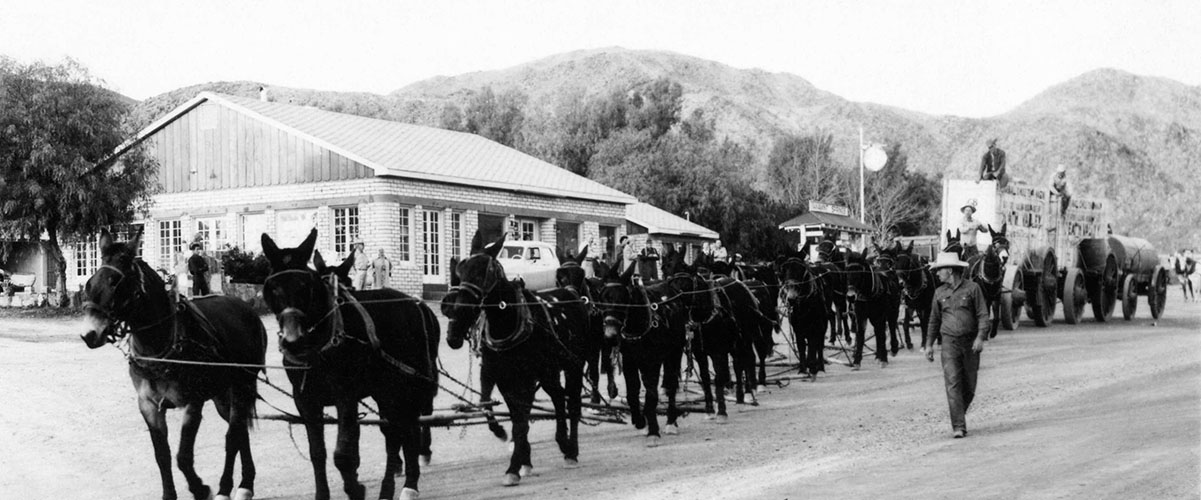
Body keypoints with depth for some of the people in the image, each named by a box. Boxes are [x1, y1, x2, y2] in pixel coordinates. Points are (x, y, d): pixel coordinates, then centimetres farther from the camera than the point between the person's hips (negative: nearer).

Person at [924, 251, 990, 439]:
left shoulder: (972, 288, -2)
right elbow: (934, 319, 16)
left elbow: (983, 315, -4)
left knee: (969, 386, 7)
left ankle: (960, 415, 32)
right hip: (949, 342, 1)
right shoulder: (940, 292, 8)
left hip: (970, 343, -1)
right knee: (953, 384, -10)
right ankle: (959, 427, -11)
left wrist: (981, 337, -16)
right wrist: (929, 344, 13)